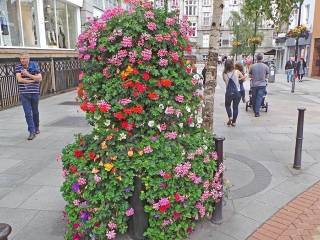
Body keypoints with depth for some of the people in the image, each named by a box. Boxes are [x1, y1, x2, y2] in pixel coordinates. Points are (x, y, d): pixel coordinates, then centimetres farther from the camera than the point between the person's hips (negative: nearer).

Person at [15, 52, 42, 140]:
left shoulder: (35, 66, 0)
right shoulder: (18, 67, 2)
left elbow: (40, 78, -10)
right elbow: (19, 79, -10)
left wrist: (28, 75, -18)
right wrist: (32, 80, -10)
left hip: (35, 93, 0)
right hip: (24, 94, 0)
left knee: (35, 112, 14)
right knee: (28, 113, -6)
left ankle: (36, 128, 34)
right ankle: (32, 132, -4)